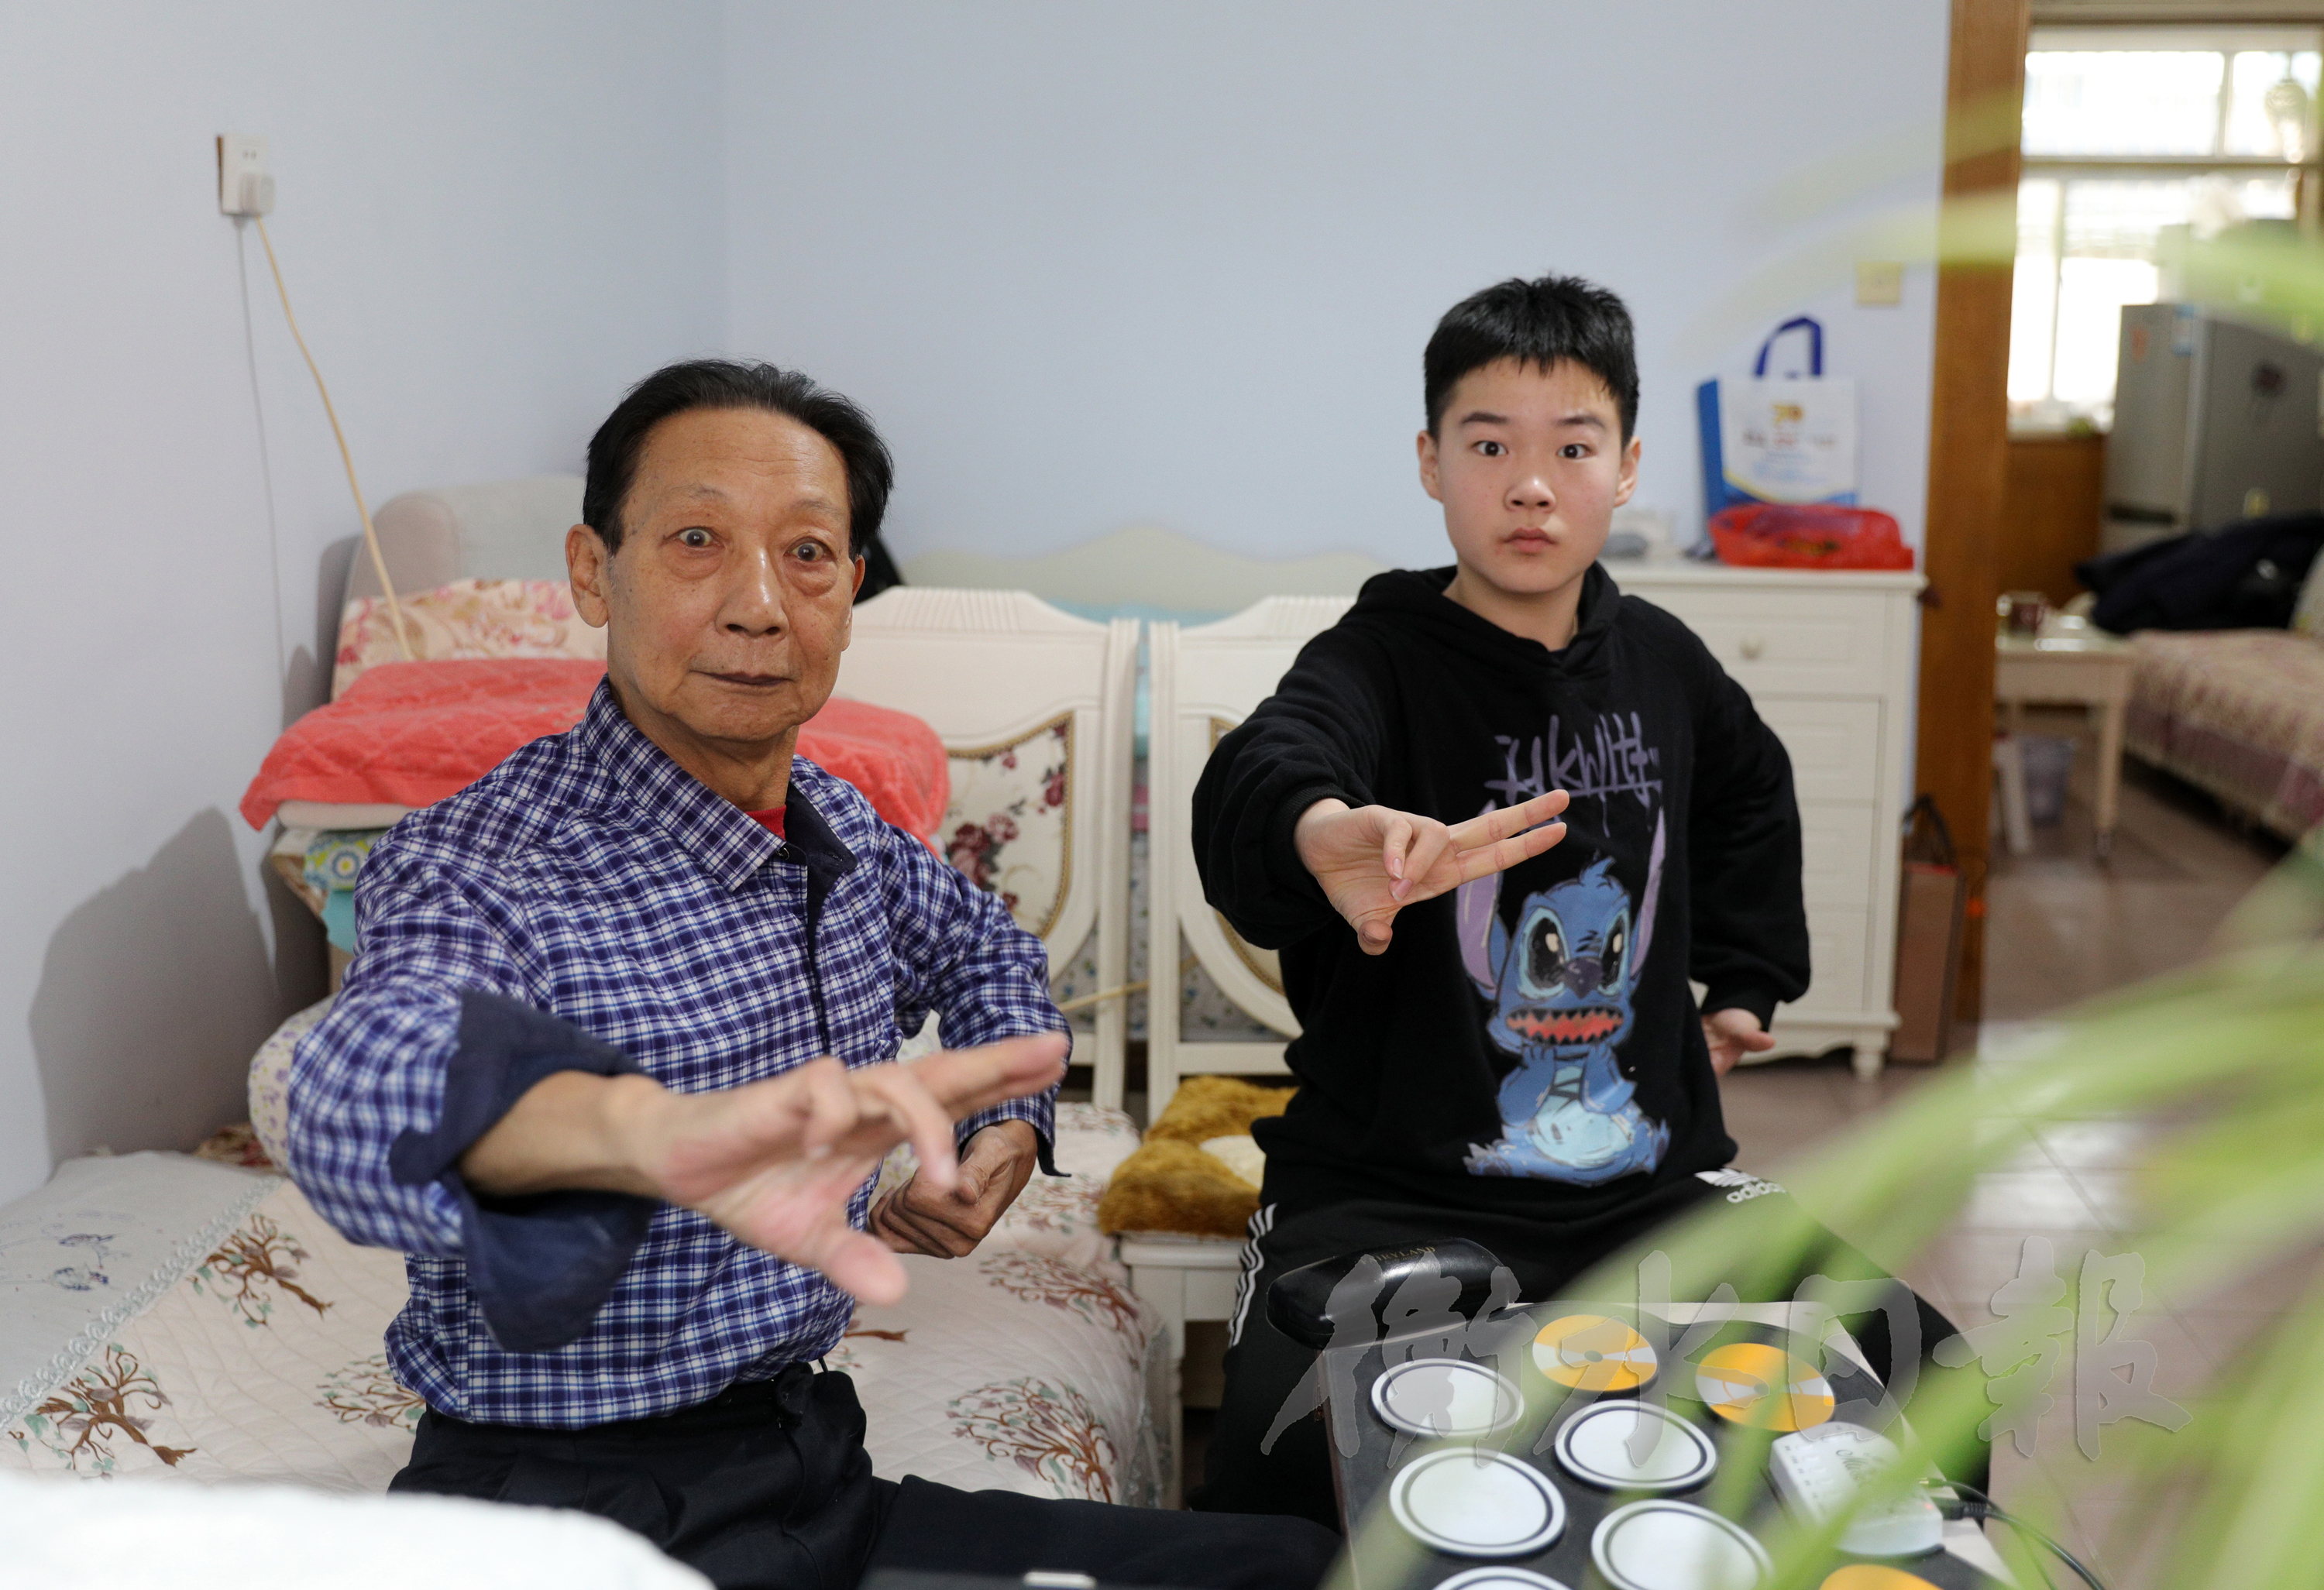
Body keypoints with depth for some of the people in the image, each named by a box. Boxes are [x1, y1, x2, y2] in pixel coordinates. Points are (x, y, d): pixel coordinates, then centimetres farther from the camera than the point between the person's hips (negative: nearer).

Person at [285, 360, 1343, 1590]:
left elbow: (984, 952, 26)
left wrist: (1005, 1134, 7)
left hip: (809, 1467, 7)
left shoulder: (840, 827, 5)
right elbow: (376, 1085, -40)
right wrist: (656, 1130, -60)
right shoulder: (474, 865, -17)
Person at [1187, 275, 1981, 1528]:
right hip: (1393, 1189, -4)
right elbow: (1262, 770, -35)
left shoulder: (1661, 662, 7)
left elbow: (1751, 790, 30)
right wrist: (1321, 829, -58)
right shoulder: (1379, 659, -10)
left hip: (1649, 1180, 5)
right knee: (1281, 1463, -29)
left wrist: (1748, 982, 23)